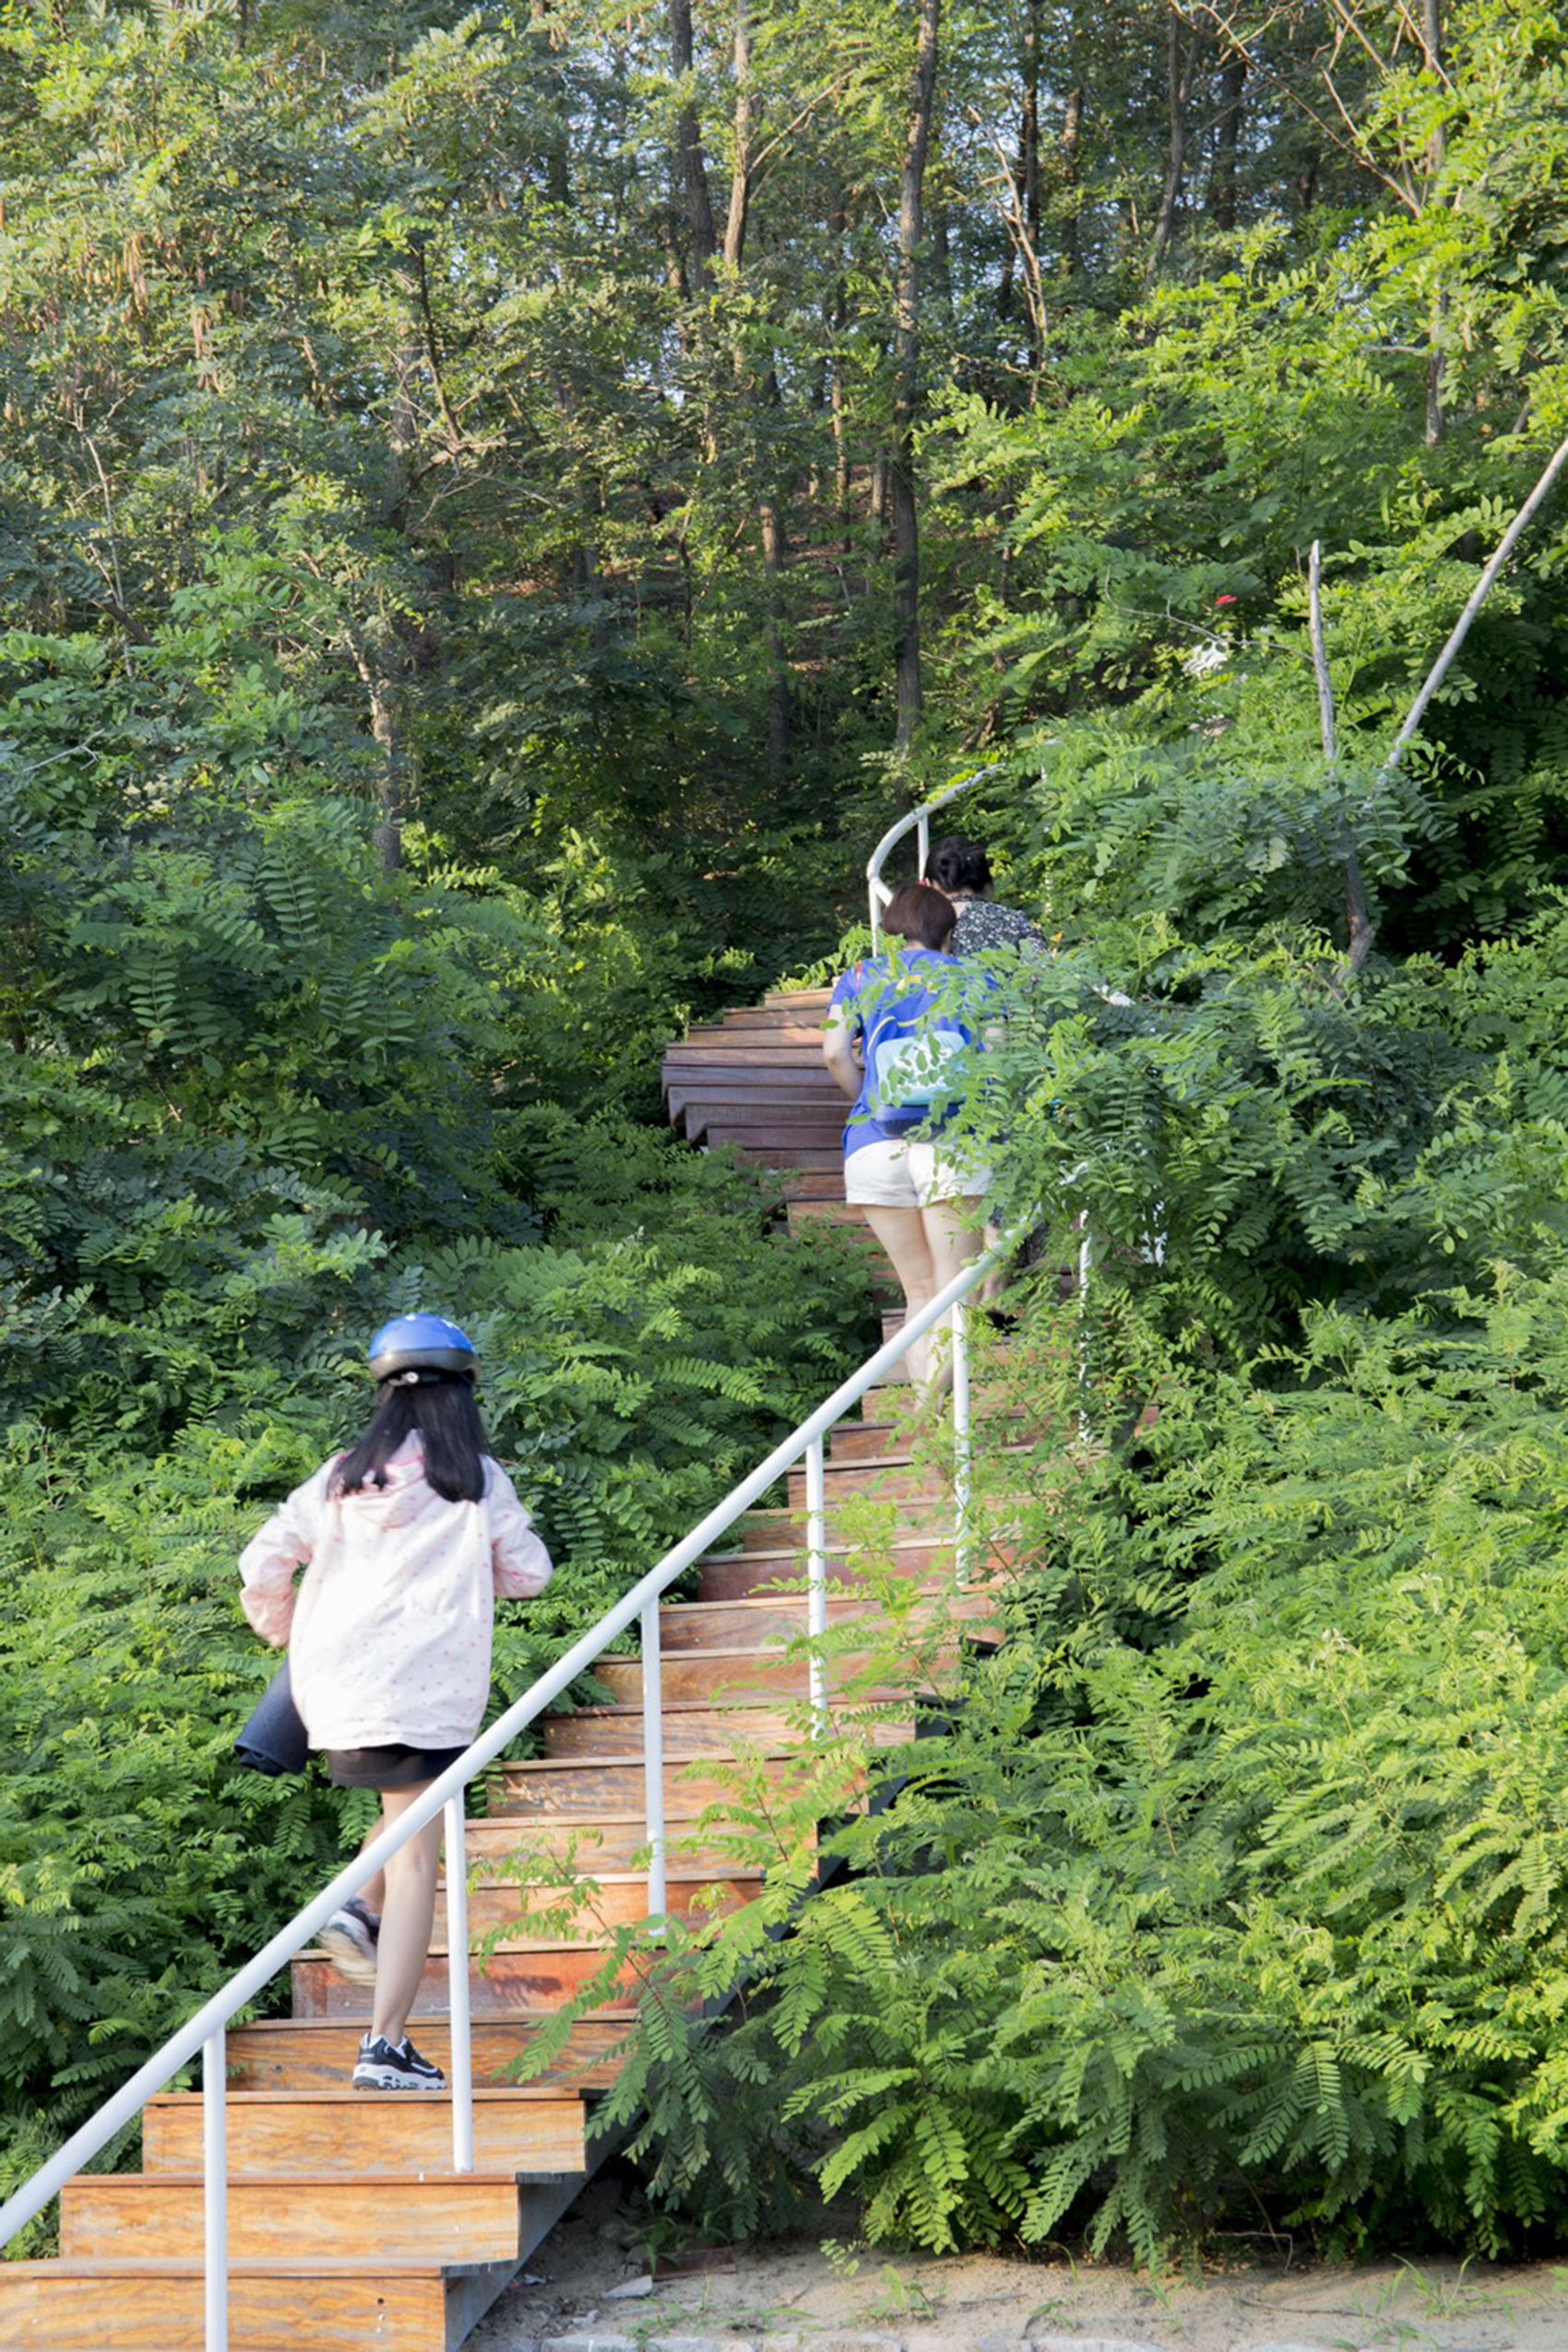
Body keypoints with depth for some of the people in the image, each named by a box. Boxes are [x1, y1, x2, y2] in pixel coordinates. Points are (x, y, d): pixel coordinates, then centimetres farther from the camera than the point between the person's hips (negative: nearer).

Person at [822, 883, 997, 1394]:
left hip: (874, 1146, 2)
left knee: (918, 1290, 12)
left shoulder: (859, 980, 15)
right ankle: (930, 1410, -20)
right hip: (953, 1145, -2)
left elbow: (835, 1051, 1)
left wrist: (864, 1096, 15)